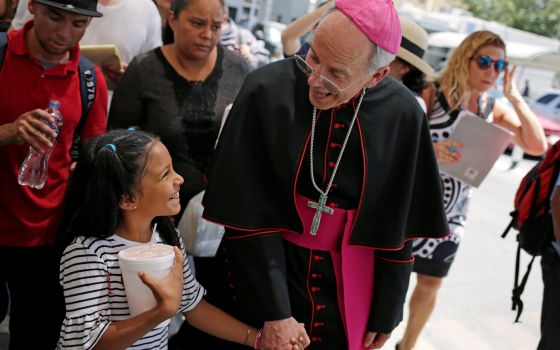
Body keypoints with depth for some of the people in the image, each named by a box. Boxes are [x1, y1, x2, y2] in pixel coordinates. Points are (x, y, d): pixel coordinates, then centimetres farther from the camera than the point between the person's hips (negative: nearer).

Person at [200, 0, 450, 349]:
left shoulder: (403, 116, -14)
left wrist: (385, 314, 2)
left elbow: (397, 228, -3)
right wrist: (274, 312, -17)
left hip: (348, 285, 2)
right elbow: (249, 217, -16)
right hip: (263, 273, -1)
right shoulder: (266, 91, -20)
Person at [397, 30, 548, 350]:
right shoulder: (432, 94, -14)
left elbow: (538, 146, -7)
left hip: (451, 213, 5)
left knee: (431, 282, 16)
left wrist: (515, 97, -12)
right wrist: (427, 149, -36)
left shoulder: (495, 110, 1)